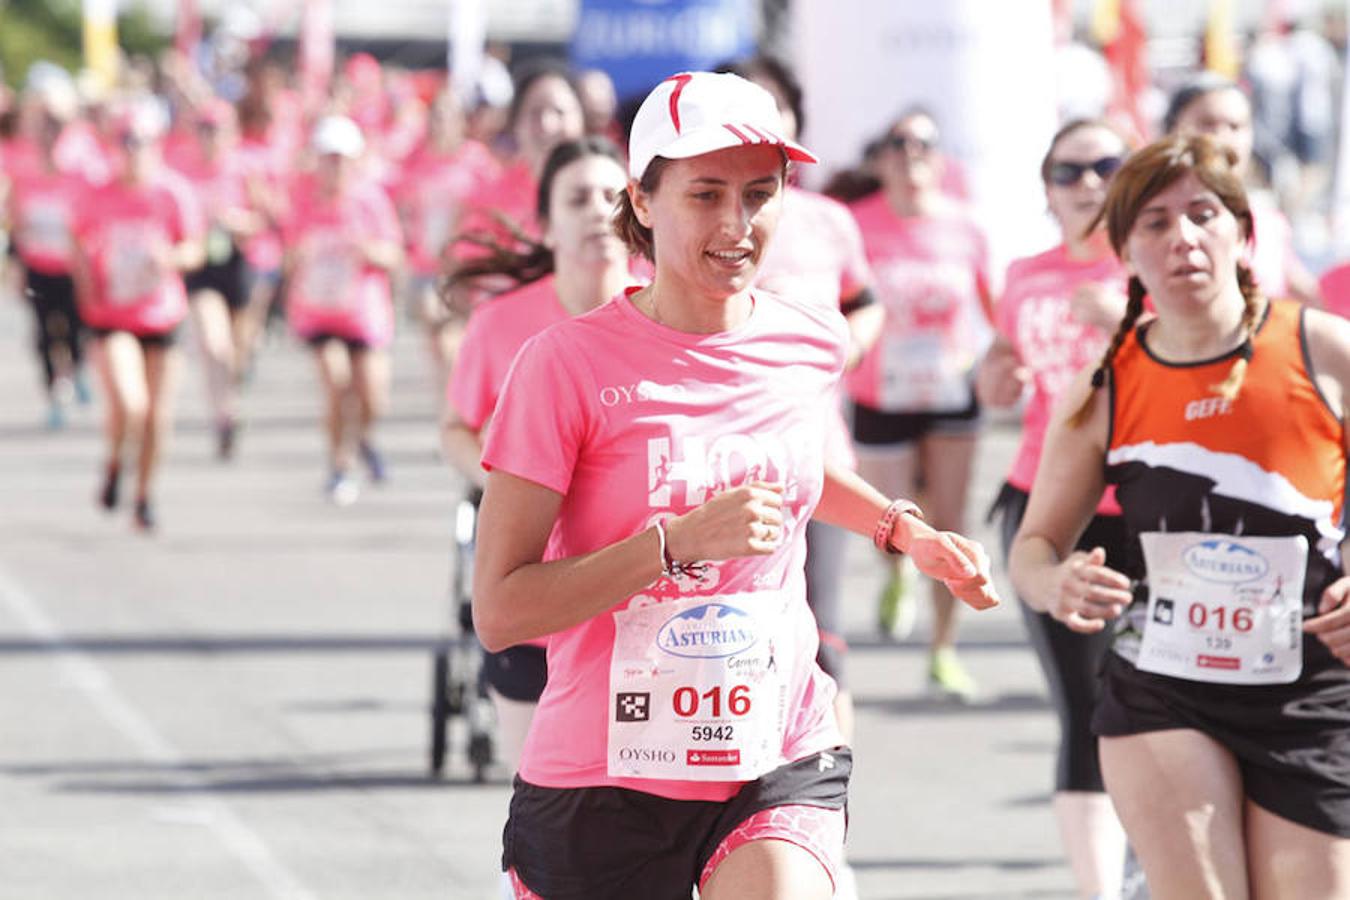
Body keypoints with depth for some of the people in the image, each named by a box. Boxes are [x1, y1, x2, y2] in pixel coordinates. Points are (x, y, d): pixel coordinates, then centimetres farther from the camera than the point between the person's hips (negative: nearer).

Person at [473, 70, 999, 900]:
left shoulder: (812, 343, 3)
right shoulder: (569, 364, -12)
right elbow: (499, 610, -18)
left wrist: (905, 529, 17)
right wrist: (680, 542, -24)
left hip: (781, 768, 2)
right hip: (604, 779, -2)